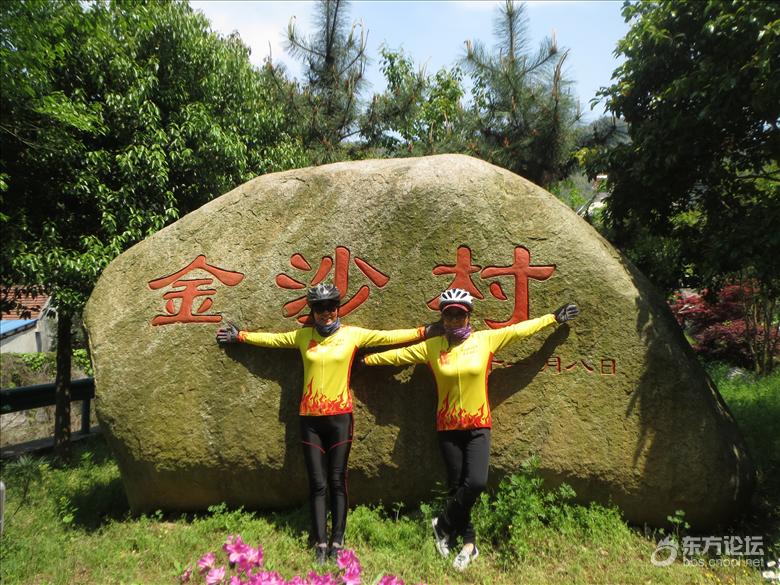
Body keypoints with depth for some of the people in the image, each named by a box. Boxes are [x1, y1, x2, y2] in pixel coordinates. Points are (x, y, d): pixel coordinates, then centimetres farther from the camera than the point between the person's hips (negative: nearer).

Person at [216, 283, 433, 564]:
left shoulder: (352, 334, 1)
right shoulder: (303, 336, 6)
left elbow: (389, 337, 2)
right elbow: (271, 338, 17)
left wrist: (424, 331, 0)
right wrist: (240, 336, 22)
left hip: (340, 416, -1)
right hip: (310, 418, 2)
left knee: (337, 482, 3)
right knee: (317, 484, 5)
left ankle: (337, 543, 12)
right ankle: (320, 544, 12)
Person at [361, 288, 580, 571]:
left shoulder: (487, 340, -3)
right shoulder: (431, 346, -3)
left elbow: (521, 329, 3)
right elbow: (397, 354, 4)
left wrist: (553, 318, 7)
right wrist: (366, 359, 8)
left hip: (479, 426, 0)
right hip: (448, 427, 1)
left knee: (476, 483, -15)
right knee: (457, 486, 7)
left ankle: (443, 525, 12)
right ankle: (469, 542, 28)